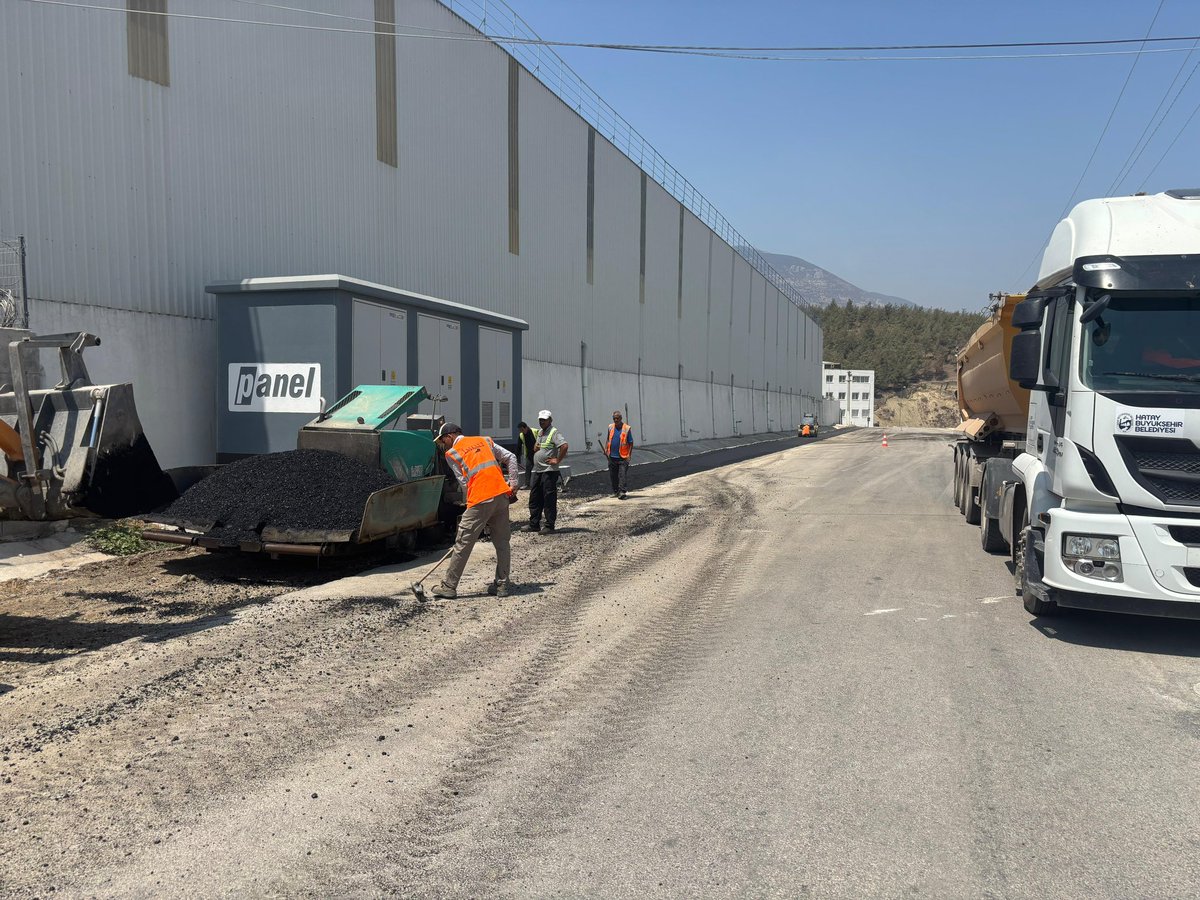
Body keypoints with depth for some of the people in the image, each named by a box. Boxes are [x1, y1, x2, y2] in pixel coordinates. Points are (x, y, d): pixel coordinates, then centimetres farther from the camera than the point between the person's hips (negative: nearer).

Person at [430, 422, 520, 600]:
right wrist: (513, 484, 10)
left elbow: (464, 482, 3)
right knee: (502, 543, 11)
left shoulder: (451, 454, 8)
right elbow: (510, 458, 14)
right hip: (502, 495, 5)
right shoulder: (485, 441, 20)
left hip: (480, 501, -5)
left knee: (463, 544, 2)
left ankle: (449, 586, 9)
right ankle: (502, 585, 15)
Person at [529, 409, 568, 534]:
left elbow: (564, 446, -24)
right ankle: (534, 525, 21)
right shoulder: (539, 433, 17)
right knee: (534, 498, 12)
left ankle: (549, 526, 0)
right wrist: (535, 447, 10)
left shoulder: (554, 432, -11)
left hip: (549, 471, -9)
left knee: (549, 499, -4)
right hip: (537, 470, 9)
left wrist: (557, 460, -19)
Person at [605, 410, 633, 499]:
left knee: (622, 475, -11)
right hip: (612, 456, 4)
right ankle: (615, 492, 22)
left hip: (623, 457, -4)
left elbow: (631, 443, -1)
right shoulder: (610, 427, 8)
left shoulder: (627, 428, -4)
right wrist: (606, 449, 4)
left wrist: (629, 455, -8)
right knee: (613, 475, 10)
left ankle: (622, 492, -14)